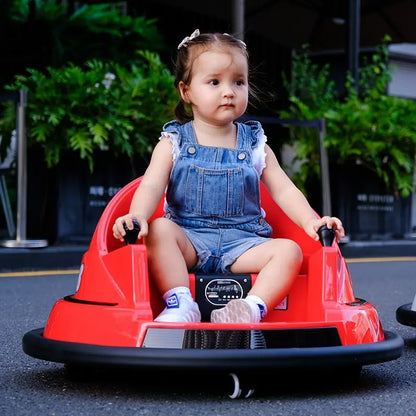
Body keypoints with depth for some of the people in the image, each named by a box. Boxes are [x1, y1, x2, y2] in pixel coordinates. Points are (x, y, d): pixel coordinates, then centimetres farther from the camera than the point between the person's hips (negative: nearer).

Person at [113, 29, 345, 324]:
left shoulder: (255, 145, 12)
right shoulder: (174, 143, 5)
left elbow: (284, 190, 8)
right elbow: (152, 185, -8)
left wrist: (311, 222, -11)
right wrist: (138, 216, -30)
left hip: (243, 242, 2)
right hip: (189, 239, -1)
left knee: (289, 250, -23)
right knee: (159, 230, -30)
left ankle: (253, 308, -40)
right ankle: (181, 305, -34)